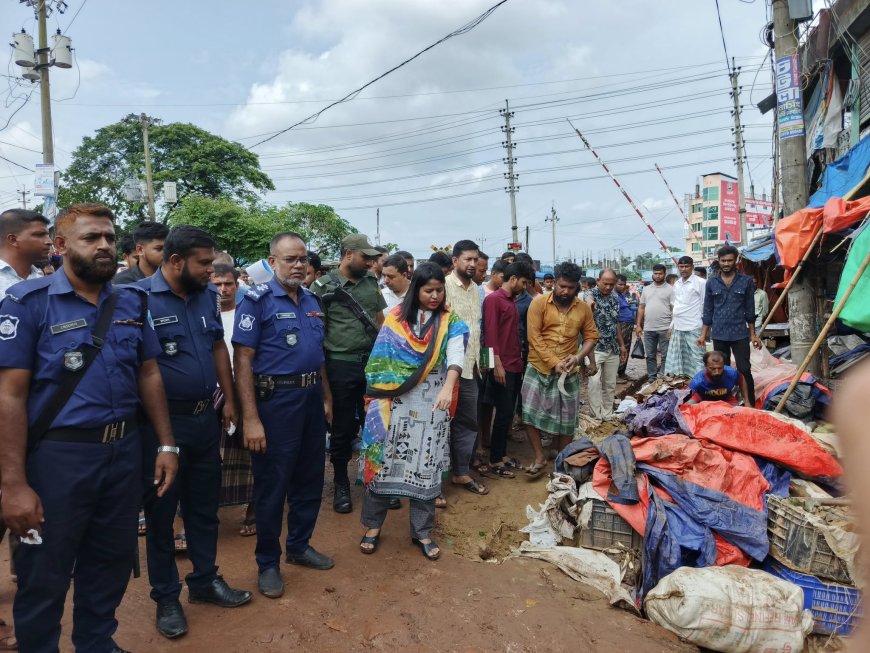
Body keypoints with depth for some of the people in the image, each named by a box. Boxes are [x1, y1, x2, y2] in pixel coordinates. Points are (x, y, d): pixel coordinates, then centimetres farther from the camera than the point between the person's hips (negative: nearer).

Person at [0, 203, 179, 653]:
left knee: (111, 562, 20)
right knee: (45, 576, 13)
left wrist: (166, 445, 6)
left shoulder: (132, 302, 5)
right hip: (59, 454, -4)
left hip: (125, 450, 5)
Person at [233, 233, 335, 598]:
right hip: (276, 400, -7)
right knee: (272, 485, 5)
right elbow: (242, 360, -15)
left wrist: (326, 397, 15)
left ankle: (299, 546, 36)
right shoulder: (258, 301, -10)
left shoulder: (311, 300, 10)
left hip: (311, 398, 7)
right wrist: (250, 418, -20)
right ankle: (268, 563, 23)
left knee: (310, 479, 16)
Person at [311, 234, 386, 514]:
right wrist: (320, 367, -10)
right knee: (342, 427, 8)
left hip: (373, 362, 4)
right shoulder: (323, 287, -7)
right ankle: (341, 485, 24)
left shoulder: (371, 282, 8)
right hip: (341, 366, -4)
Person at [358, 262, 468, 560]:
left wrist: (447, 387, -33)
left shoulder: (450, 322, 0)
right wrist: (377, 396, 0)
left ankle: (422, 532, 20)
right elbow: (381, 357, 4)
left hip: (430, 404, 0)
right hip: (393, 402, 0)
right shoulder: (395, 317, 2)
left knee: (425, 466, 6)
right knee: (382, 460, 4)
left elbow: (456, 357, -16)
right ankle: (372, 526, 20)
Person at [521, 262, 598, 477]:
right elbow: (534, 336, -12)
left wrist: (579, 356, -13)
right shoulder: (539, 302, -8)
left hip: (568, 373, 2)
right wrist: (554, 362, -18)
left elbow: (591, 336, 7)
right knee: (530, 413, -5)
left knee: (567, 419, 9)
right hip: (538, 369, -2)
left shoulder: (583, 308, 1)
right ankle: (540, 458, 12)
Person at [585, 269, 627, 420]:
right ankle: (597, 416, -7)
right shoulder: (591, 295, -9)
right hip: (595, 347, -6)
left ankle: (608, 414, 19)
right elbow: (588, 299, -36)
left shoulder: (614, 300, 11)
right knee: (595, 381, -15)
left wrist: (622, 345, 19)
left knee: (610, 384, 9)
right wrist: (589, 303, -61)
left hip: (613, 348, 6)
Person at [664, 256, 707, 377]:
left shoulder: (701, 282, -6)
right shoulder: (677, 284, 14)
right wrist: (672, 325, 16)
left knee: (696, 358, -4)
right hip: (677, 327, 7)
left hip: (693, 328, -7)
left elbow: (706, 306, -6)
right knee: (676, 357, 10)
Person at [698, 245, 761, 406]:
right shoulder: (711, 283, 5)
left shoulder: (746, 281, 1)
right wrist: (703, 334, 4)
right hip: (718, 335, 2)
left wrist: (753, 334, 3)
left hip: (740, 334, -2)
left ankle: (750, 404, 4)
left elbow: (750, 310, 4)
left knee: (744, 370, -3)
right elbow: (708, 311, 8)